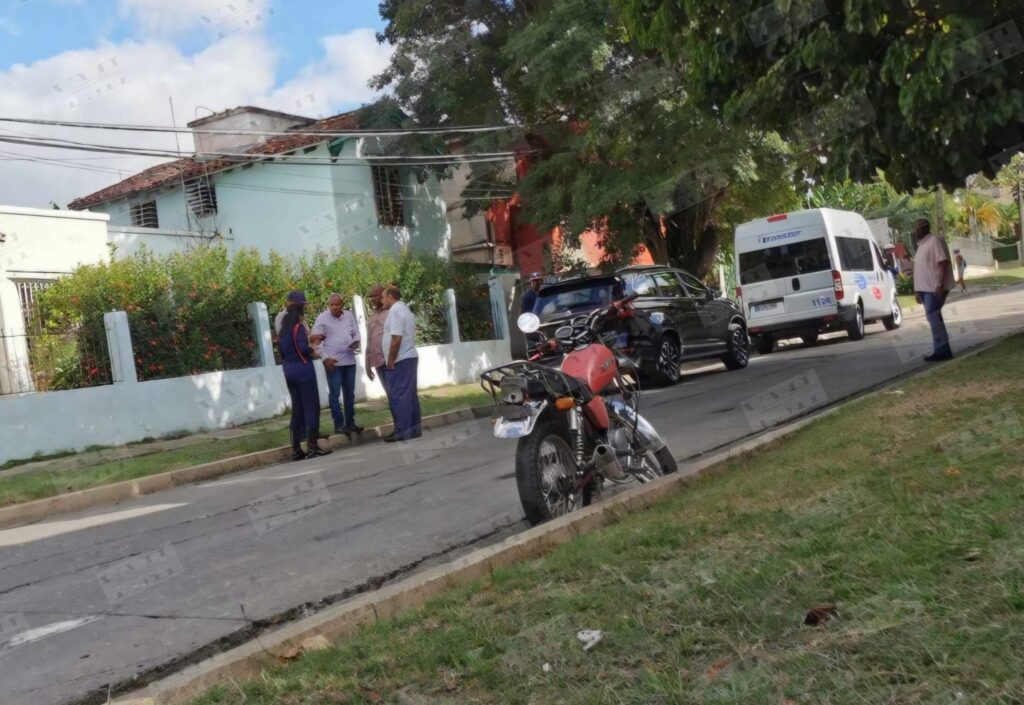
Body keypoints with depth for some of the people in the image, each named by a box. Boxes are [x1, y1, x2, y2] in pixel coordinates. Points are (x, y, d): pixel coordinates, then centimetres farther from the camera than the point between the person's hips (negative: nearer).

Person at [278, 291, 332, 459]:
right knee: (311, 407, -3)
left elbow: (281, 351, 16)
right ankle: (312, 445, -6)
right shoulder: (299, 325, -11)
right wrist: (312, 350, -4)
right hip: (303, 370, -8)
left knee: (297, 409, 10)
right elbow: (303, 348, -22)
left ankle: (296, 449, 10)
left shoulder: (283, 328, 13)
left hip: (289, 371, 8)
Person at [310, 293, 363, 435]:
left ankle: (350, 422, 21)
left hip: (349, 360, 5)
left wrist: (356, 342, -6)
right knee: (334, 394, -2)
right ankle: (339, 424, 4)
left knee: (349, 393, 11)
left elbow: (356, 334, 16)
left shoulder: (349, 315, 7)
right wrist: (325, 358, -15)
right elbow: (316, 341, -7)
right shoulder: (322, 319, -6)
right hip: (333, 362, -5)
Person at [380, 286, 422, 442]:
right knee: (409, 395, 11)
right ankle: (413, 428, 13)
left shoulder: (395, 311, -14)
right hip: (409, 358, 10)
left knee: (398, 397, -6)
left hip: (400, 361, -10)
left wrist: (390, 361, -16)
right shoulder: (405, 310, 18)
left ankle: (403, 431, -4)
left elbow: (396, 339, -22)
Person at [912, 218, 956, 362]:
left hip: (935, 288, -10)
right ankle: (942, 350, 14)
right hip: (926, 288, 10)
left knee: (933, 318, -12)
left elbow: (943, 263, -18)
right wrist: (918, 290, 20)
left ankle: (942, 350, -8)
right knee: (934, 318, 10)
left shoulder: (935, 241, -10)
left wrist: (940, 285, -26)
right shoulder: (922, 244, 18)